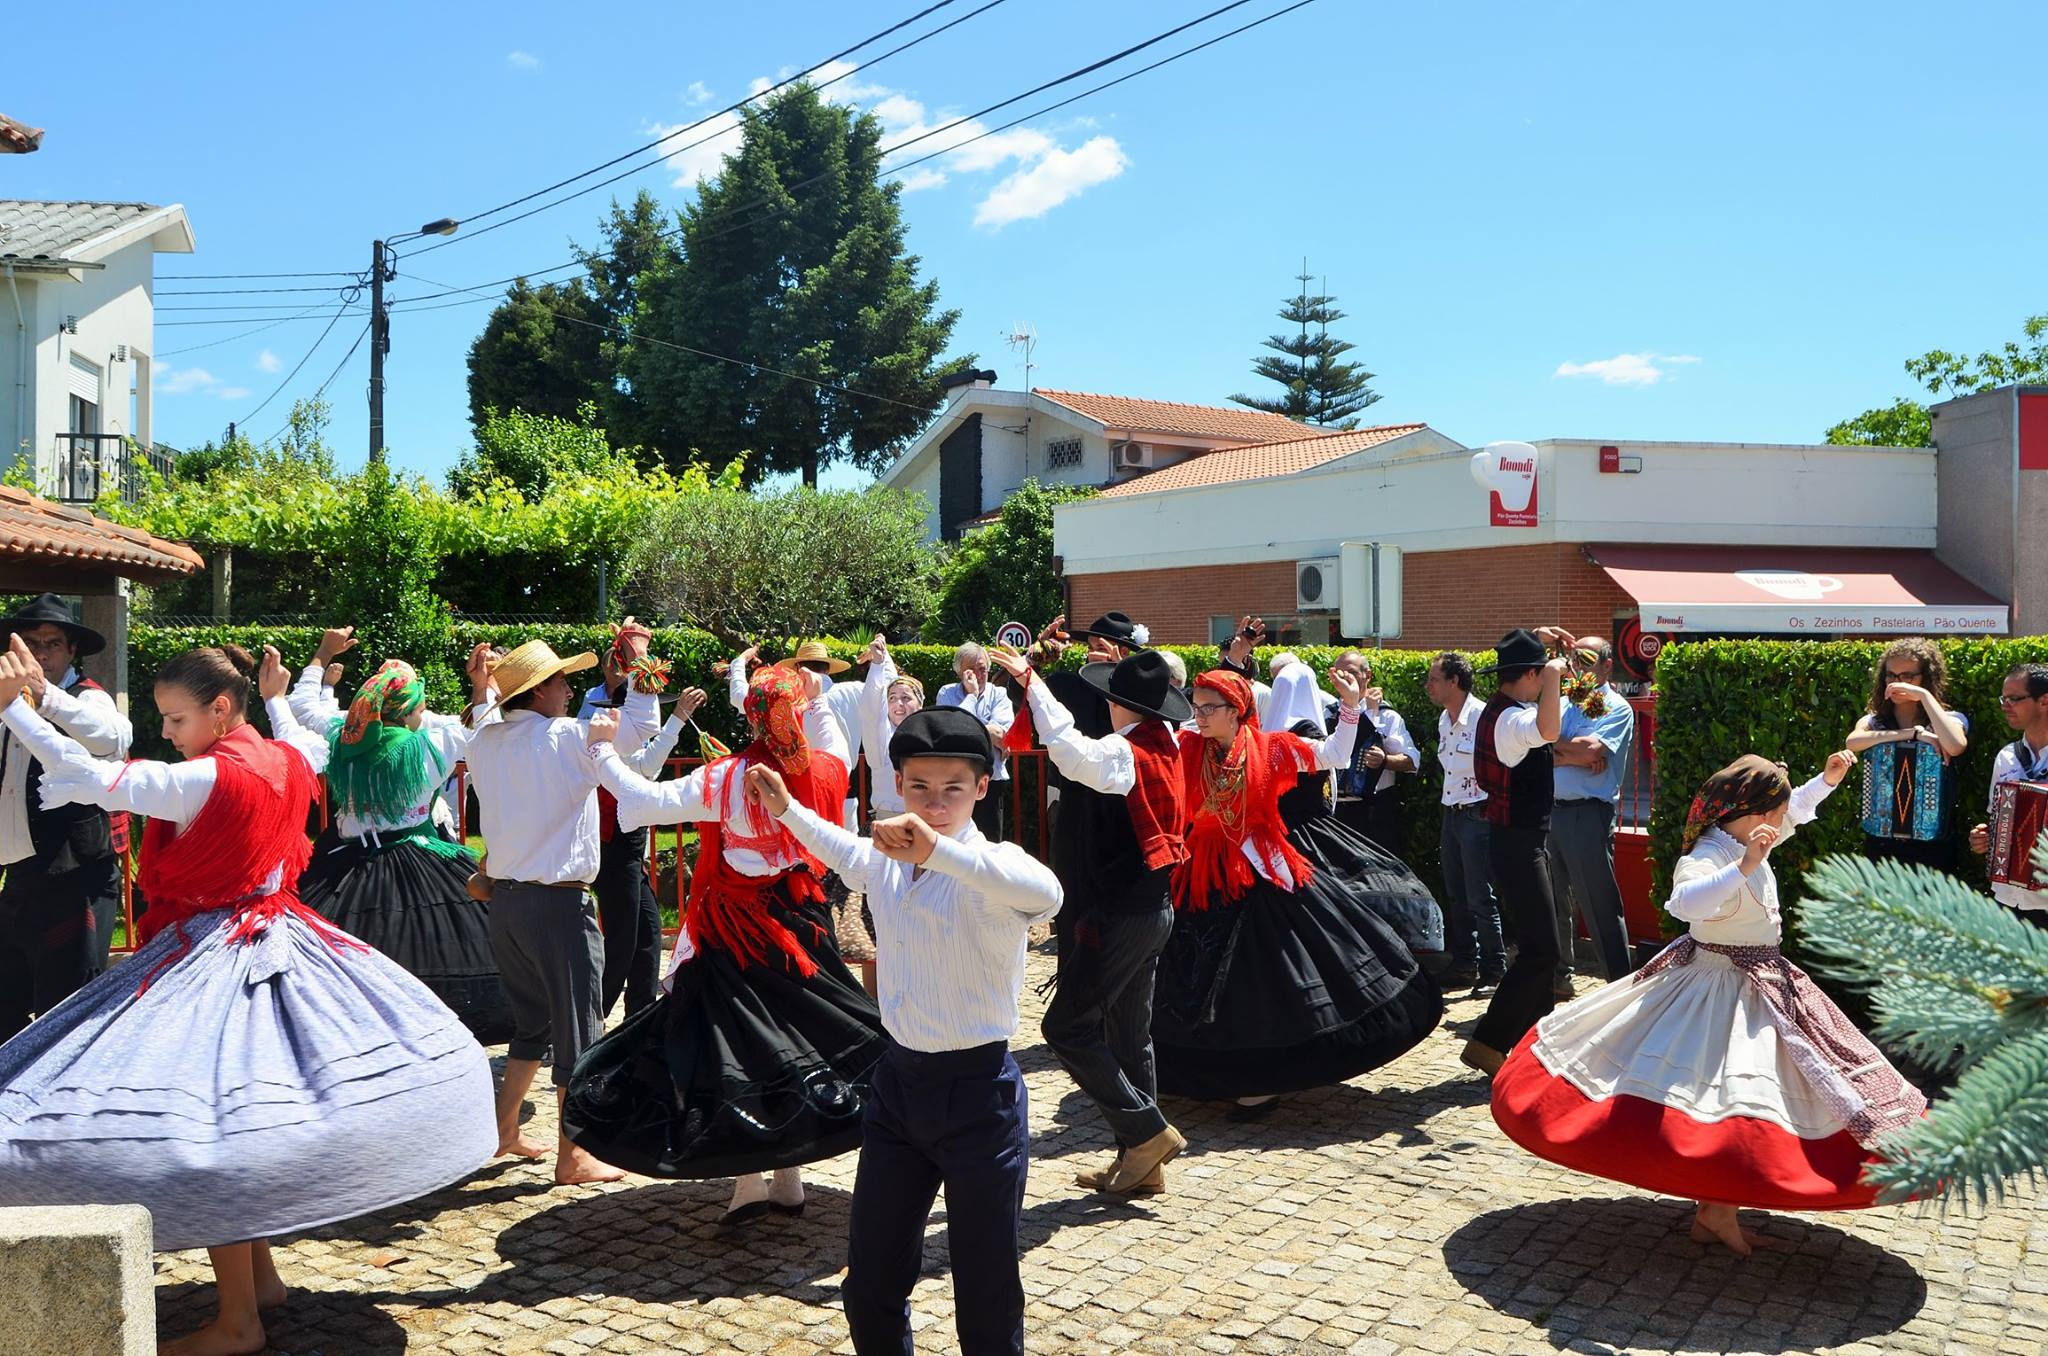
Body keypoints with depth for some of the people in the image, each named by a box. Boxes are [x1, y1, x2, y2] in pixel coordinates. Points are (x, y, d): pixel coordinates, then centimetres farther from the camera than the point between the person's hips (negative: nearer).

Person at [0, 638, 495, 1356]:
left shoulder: (204, 778, -20)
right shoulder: (287, 759, 4)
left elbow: (92, 778, -25)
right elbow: (310, 744, 29)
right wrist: (277, 698, 40)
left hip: (212, 958, -9)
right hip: (275, 941, 9)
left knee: (206, 1131, -3)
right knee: (245, 1111, 20)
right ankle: (262, 1277, 31)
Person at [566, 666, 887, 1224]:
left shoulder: (727, 779, -17)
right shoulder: (824, 770, -5)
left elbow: (649, 800, -18)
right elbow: (833, 741, 20)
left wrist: (601, 749, -6)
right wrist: (816, 696, 30)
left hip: (737, 926, -4)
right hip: (801, 920, 4)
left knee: (736, 1042, 5)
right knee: (797, 1030, 15)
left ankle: (751, 1182, 5)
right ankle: (789, 1178, 22)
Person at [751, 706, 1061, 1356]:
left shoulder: (990, 866, -19)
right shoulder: (884, 860, 2)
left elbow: (1046, 892, -44)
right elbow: (841, 849, 29)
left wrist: (939, 849, -54)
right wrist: (787, 808, 30)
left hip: (978, 1092, -6)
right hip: (898, 1080, 6)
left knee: (987, 1301, 4)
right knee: (870, 1285, 17)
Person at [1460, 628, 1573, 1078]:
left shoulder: (1498, 711, 10)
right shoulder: (1510, 719, -21)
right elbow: (1548, 730, -45)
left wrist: (1538, 641, 19)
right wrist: (1553, 674, -30)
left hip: (1522, 842, 11)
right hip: (1518, 846, -11)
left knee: (1539, 942, 18)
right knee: (1541, 951, -9)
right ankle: (1486, 1044, -5)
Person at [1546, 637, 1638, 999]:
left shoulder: (1616, 708, -2)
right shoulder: (1565, 704, 17)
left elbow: (1591, 749, -18)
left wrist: (1553, 745, -3)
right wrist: (1574, 756, -11)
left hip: (1588, 815, -7)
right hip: (1550, 811, 7)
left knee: (1600, 905, -5)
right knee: (1552, 901, 15)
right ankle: (1557, 975, 27)